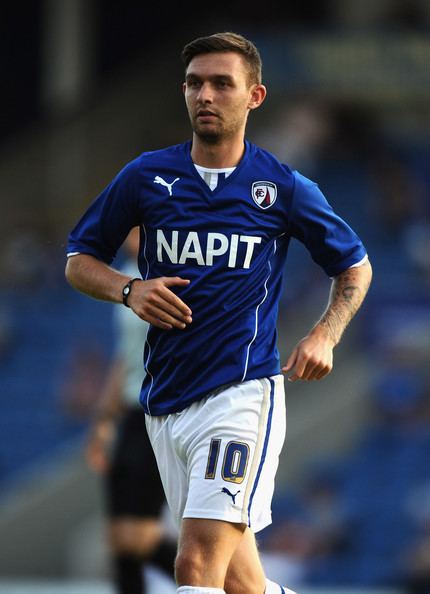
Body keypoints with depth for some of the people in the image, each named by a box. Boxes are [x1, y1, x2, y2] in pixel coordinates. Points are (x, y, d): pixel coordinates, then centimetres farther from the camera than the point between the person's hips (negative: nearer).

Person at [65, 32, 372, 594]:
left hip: (243, 394, -4)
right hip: (164, 399, 4)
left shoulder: (285, 188, 1)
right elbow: (79, 260, 14)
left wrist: (324, 336, -3)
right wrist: (130, 290, -7)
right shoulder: (147, 177, 5)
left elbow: (355, 266, 15)